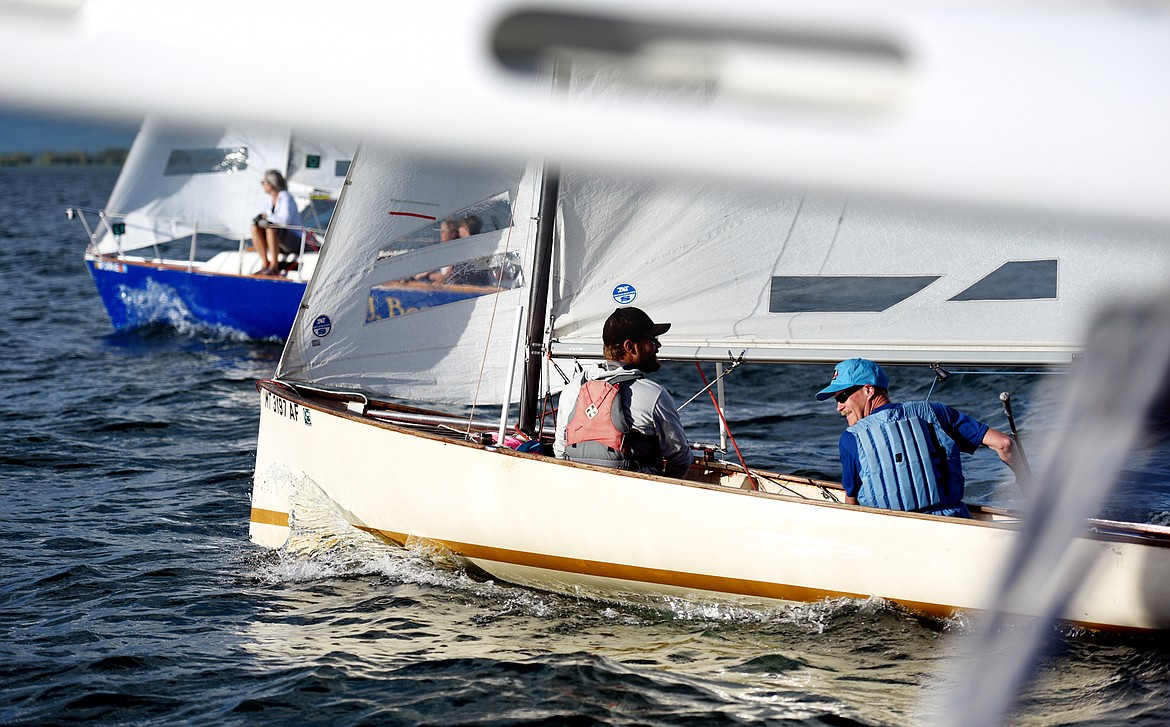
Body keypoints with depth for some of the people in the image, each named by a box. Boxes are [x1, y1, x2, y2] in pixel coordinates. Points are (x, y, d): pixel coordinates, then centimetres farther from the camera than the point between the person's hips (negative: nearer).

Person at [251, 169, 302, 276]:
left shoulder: (285, 198, -16)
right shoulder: (271, 198, 8)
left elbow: (285, 220, -30)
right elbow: (263, 214, 14)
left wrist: (267, 217, -18)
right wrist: (259, 219, -11)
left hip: (294, 241, -8)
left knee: (271, 228, -33)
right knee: (255, 228, -12)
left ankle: (274, 267, -30)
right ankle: (265, 264, -12)